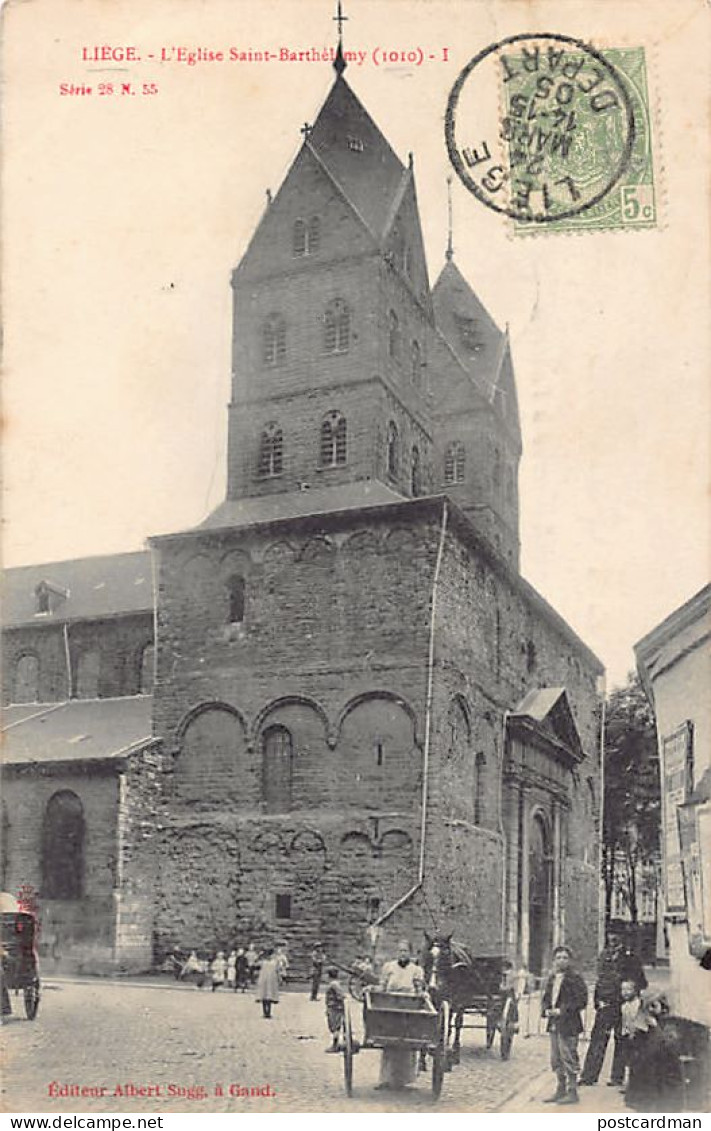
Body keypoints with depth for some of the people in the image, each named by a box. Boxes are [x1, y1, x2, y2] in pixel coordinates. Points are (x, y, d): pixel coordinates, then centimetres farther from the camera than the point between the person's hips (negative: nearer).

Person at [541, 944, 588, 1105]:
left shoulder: (575, 978, -9)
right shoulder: (551, 978, 13)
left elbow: (581, 1000, -14)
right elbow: (545, 997, 20)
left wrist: (562, 1010, -17)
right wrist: (546, 1010, -1)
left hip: (568, 1024, -7)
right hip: (554, 1024, 8)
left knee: (568, 1057, -4)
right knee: (556, 1059, 14)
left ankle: (572, 1092, 5)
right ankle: (561, 1090, 25)